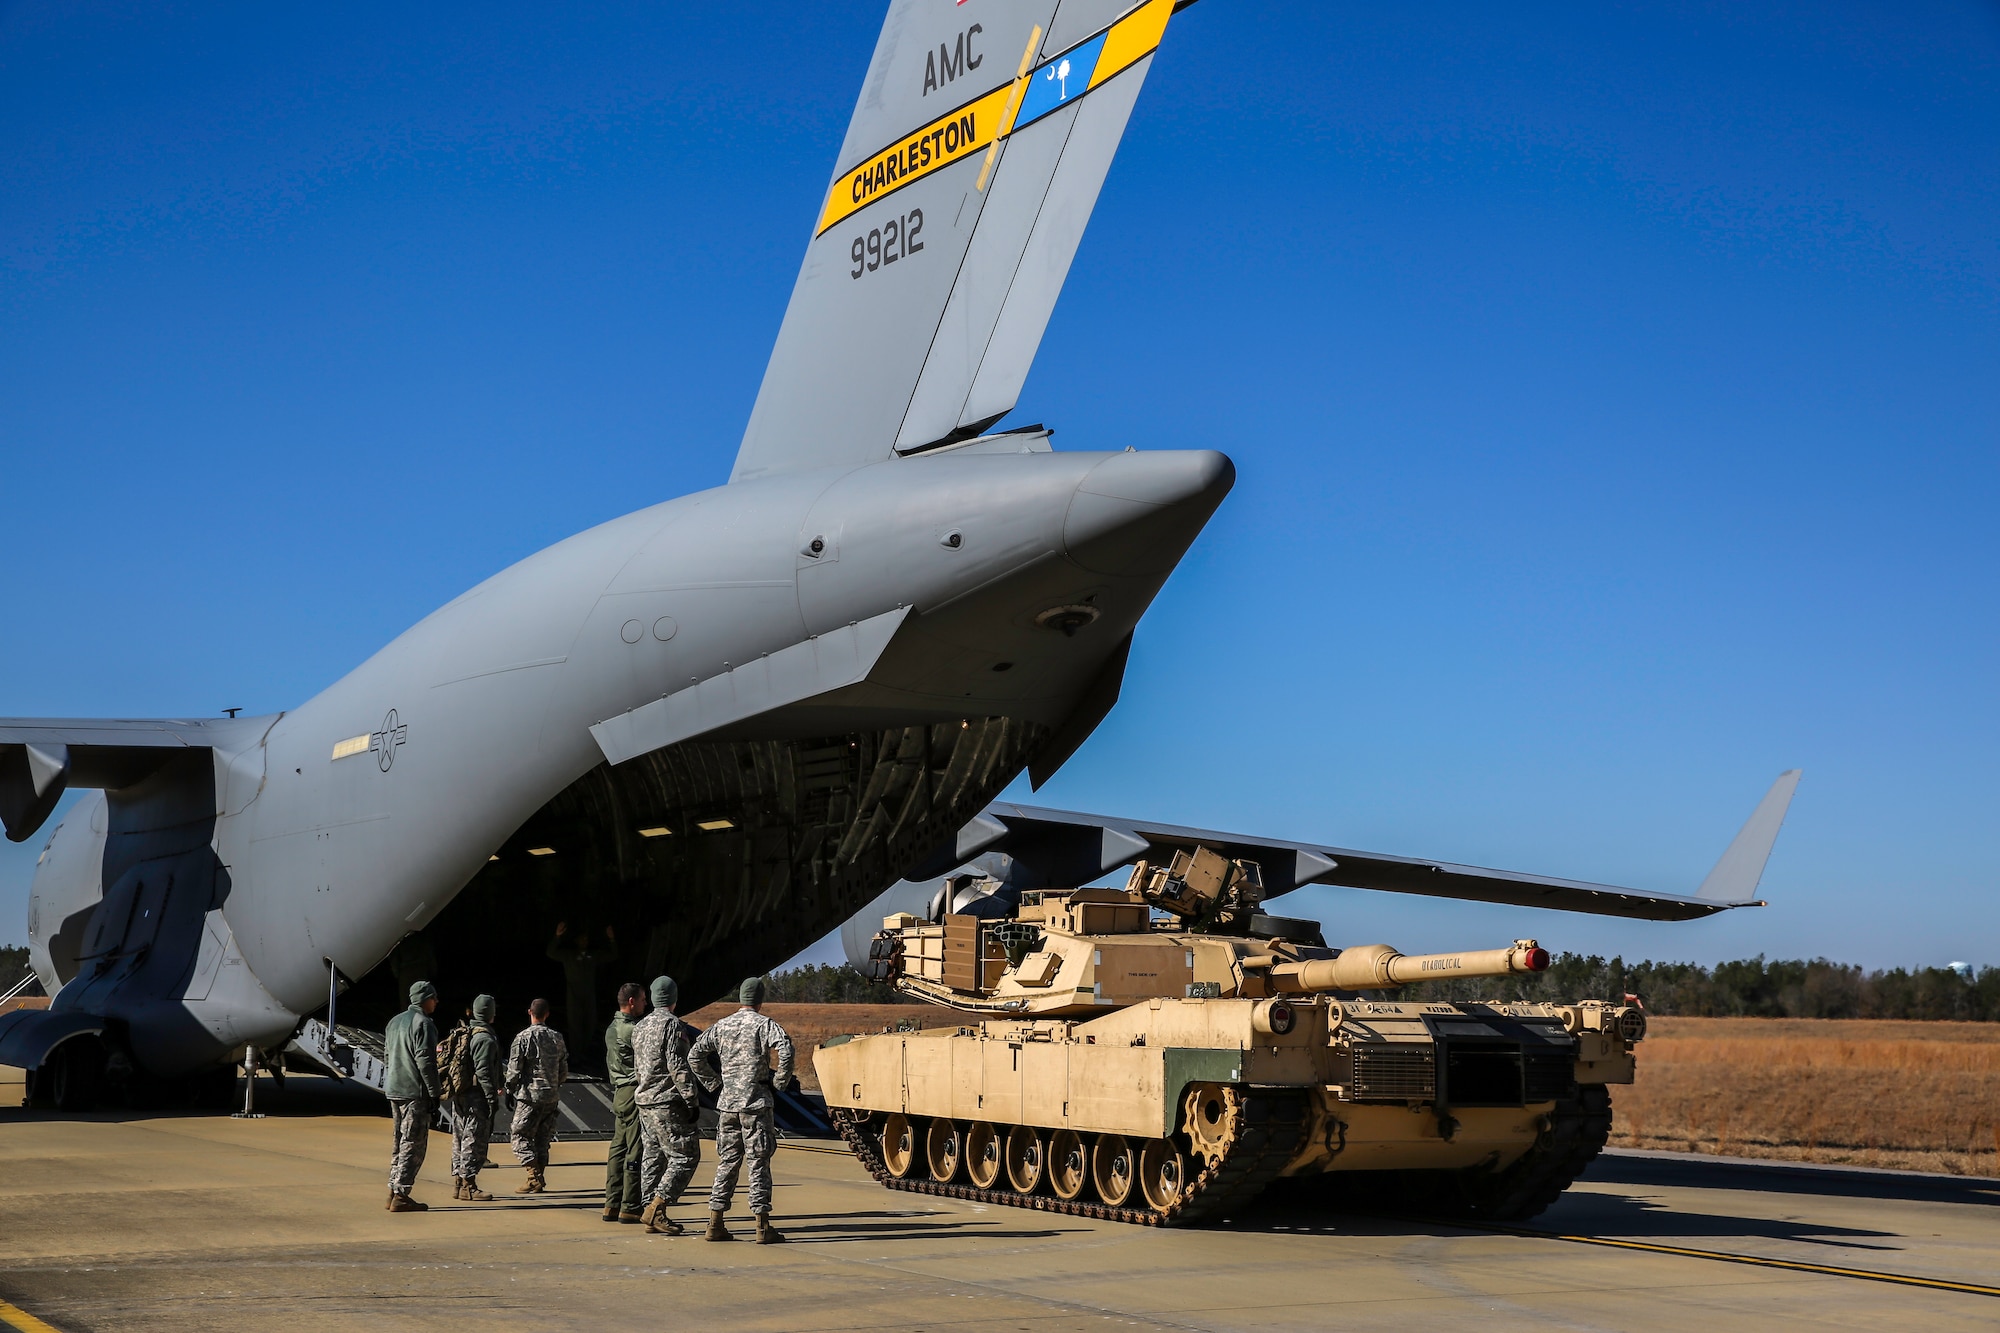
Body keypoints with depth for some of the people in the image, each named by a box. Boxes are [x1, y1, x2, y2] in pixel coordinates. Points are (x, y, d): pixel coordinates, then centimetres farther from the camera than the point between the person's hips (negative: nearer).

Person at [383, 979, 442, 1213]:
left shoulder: (394, 1022, 16)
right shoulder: (423, 1023, -12)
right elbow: (425, 1061, -17)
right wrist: (433, 1093, -14)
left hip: (394, 1091, 9)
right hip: (415, 1093, -9)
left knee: (400, 1143, 16)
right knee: (413, 1145, -6)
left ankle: (393, 1191, 17)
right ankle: (400, 1196, -9)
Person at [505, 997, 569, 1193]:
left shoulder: (523, 1037, -9)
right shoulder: (557, 1038, 7)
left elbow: (514, 1069, -10)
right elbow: (564, 1071, 11)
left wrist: (509, 1090, 3)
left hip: (530, 1095, -5)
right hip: (551, 1096, 5)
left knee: (522, 1137, 0)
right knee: (543, 1139, 13)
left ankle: (534, 1178, -11)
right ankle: (540, 1180, 14)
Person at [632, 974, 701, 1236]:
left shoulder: (640, 1027, 15)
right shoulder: (672, 1024, -12)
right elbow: (678, 1067, -18)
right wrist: (692, 1100, -16)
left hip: (645, 1100, 9)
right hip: (669, 1103, -9)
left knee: (655, 1157, 11)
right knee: (685, 1156, -6)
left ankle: (652, 1216, 11)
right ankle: (656, 1208, -14)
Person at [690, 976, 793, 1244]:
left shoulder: (722, 1026, 10)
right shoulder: (763, 1024, -6)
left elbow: (695, 1055, 13)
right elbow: (785, 1050, -22)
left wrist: (714, 1084, 17)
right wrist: (782, 1081, -9)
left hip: (727, 1103, 5)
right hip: (756, 1102, -5)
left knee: (727, 1162, 12)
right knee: (759, 1163, -2)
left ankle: (715, 1224, 11)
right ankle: (763, 1228, -2)